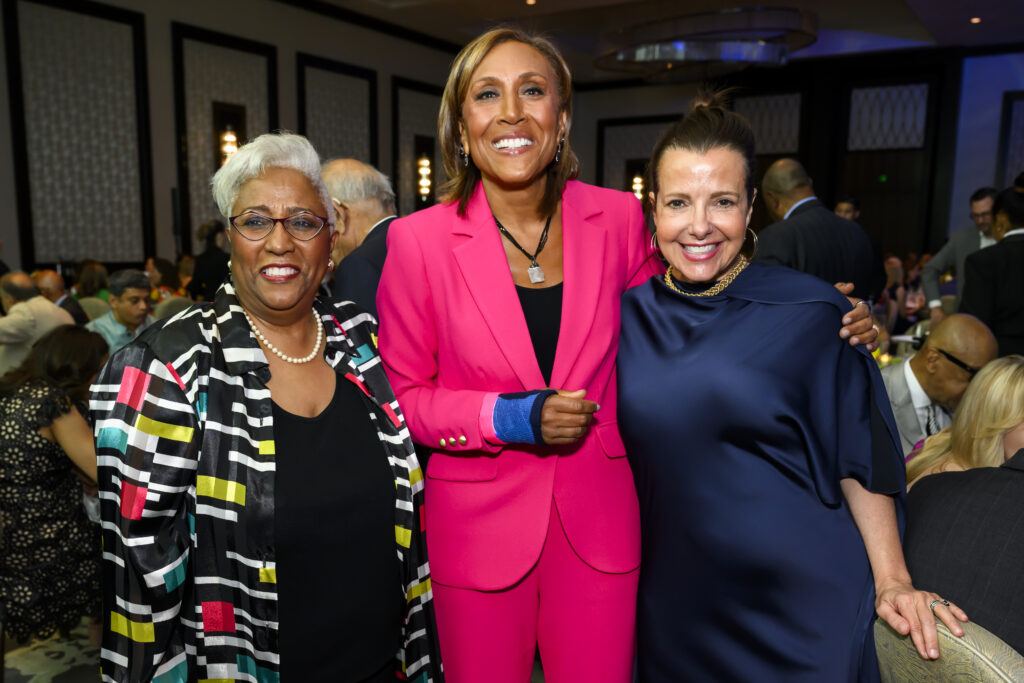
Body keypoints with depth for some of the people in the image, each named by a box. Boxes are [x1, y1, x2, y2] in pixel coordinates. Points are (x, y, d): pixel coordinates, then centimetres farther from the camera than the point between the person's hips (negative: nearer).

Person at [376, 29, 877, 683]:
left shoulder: (618, 218, -4)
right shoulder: (418, 240, -10)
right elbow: (402, 395, -3)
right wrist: (509, 418, -19)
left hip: (599, 524, 2)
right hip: (477, 526, -1)